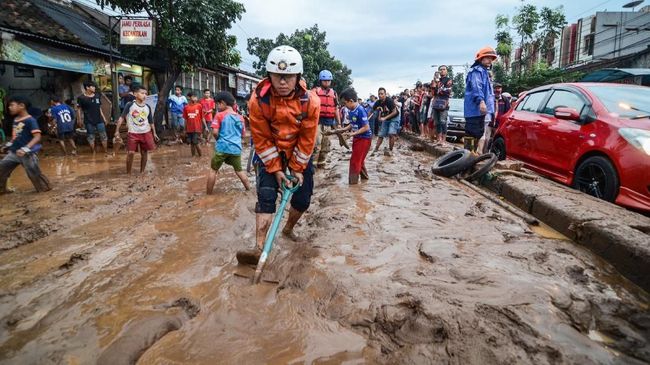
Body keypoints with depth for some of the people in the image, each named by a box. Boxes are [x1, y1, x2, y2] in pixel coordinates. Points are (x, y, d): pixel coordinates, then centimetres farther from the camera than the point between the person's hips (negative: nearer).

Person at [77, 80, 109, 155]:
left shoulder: (97, 96, 6)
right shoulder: (81, 98, -6)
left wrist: (103, 117, 13)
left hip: (99, 120, 3)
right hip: (89, 121, -3)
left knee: (103, 136, 5)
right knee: (91, 137, 7)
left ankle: (106, 152, 14)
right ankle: (93, 153, 17)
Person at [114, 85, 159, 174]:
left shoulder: (147, 107, 4)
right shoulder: (130, 105, -7)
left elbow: (151, 121, 13)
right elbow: (122, 117, -5)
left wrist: (154, 133, 11)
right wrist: (117, 131, -10)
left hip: (146, 133, 4)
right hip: (133, 133, -3)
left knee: (144, 152, 8)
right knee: (131, 153, -8)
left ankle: (142, 172, 21)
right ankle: (128, 173, 6)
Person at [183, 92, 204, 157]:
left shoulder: (199, 106, -3)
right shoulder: (186, 107, 4)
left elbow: (202, 118, 0)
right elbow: (185, 119, 9)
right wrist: (185, 129, 10)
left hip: (197, 128, -3)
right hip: (189, 129, 3)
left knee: (196, 143, -7)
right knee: (191, 143, 8)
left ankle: (200, 156, 12)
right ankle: (193, 155, 20)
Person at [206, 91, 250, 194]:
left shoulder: (219, 115, -5)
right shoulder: (240, 117, 9)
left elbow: (215, 132, -12)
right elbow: (243, 135, 13)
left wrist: (219, 139, 7)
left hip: (222, 147, -3)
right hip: (236, 148, 4)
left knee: (213, 170, 10)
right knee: (239, 170, 18)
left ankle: (208, 193, 14)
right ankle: (249, 189, 20)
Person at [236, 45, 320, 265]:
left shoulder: (310, 101, -22)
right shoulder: (258, 100, -24)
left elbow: (307, 139, -14)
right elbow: (262, 139, -16)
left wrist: (298, 169, -10)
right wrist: (276, 169, -15)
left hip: (299, 152, 2)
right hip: (270, 153, -1)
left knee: (303, 198, 4)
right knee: (266, 195, -16)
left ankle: (288, 229, 34)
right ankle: (259, 249, -16)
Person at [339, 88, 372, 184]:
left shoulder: (360, 110, -24)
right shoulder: (351, 111, 1)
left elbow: (366, 127, -23)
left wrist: (353, 133, -24)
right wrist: (343, 129, 1)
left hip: (364, 138, -8)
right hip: (357, 138, 8)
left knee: (355, 160, -3)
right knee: (359, 159, 19)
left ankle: (353, 182, 6)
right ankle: (364, 176, 36)